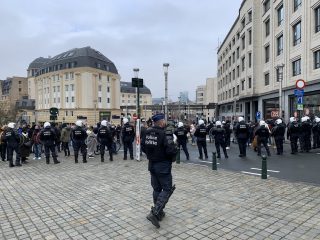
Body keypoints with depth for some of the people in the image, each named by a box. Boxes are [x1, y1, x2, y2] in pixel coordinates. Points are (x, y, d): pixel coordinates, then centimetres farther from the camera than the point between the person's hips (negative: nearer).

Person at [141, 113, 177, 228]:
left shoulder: (148, 132, 0)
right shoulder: (165, 134, -20)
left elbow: (143, 147, 9)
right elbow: (171, 150, -25)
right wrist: (171, 158, -4)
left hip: (152, 164, 7)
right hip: (163, 165, -7)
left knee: (157, 189, 19)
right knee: (167, 189, 4)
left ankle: (159, 212, 30)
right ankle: (154, 213, -6)